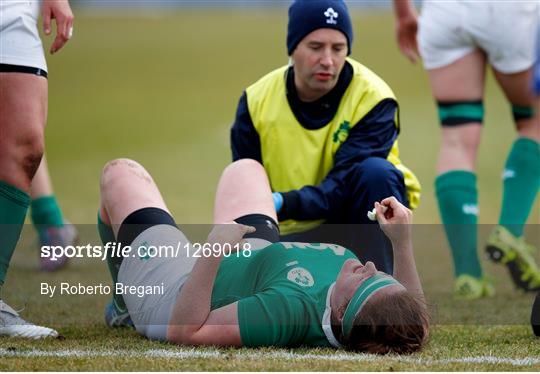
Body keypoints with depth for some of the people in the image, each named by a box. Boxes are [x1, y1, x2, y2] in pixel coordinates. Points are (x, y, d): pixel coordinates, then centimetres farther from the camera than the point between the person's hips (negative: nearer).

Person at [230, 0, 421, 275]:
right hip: (298, 233, 3)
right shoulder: (257, 101, -9)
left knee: (375, 171, -34)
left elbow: (344, 187, -27)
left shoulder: (373, 98, -19)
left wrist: (283, 204, -44)